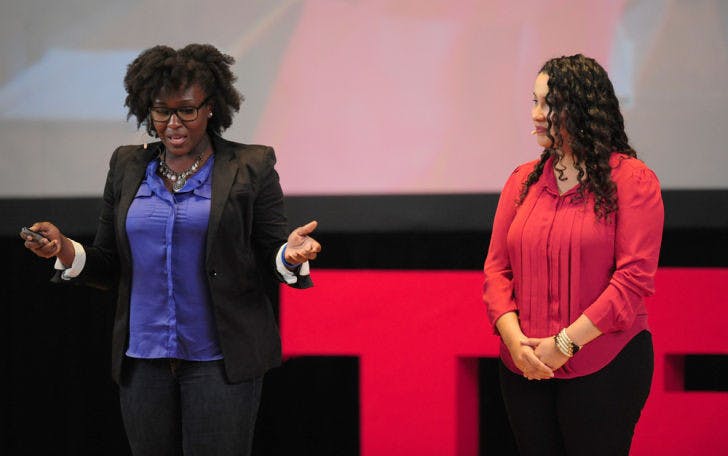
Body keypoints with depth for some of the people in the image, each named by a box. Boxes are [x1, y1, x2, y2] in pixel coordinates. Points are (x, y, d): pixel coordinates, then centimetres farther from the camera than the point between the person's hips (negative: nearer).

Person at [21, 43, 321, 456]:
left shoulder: (250, 168, 0)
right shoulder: (127, 166, 10)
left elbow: (272, 258, 1)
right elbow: (108, 267, 12)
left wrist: (290, 255, -22)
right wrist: (65, 250, -7)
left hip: (219, 360, -3)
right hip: (143, 357, 4)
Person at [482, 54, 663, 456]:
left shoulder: (631, 179, -5)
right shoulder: (524, 180, 10)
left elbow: (635, 276, -12)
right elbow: (496, 268, 8)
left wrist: (566, 343, -15)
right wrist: (514, 339, -9)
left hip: (604, 369, -4)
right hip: (525, 370, 5)